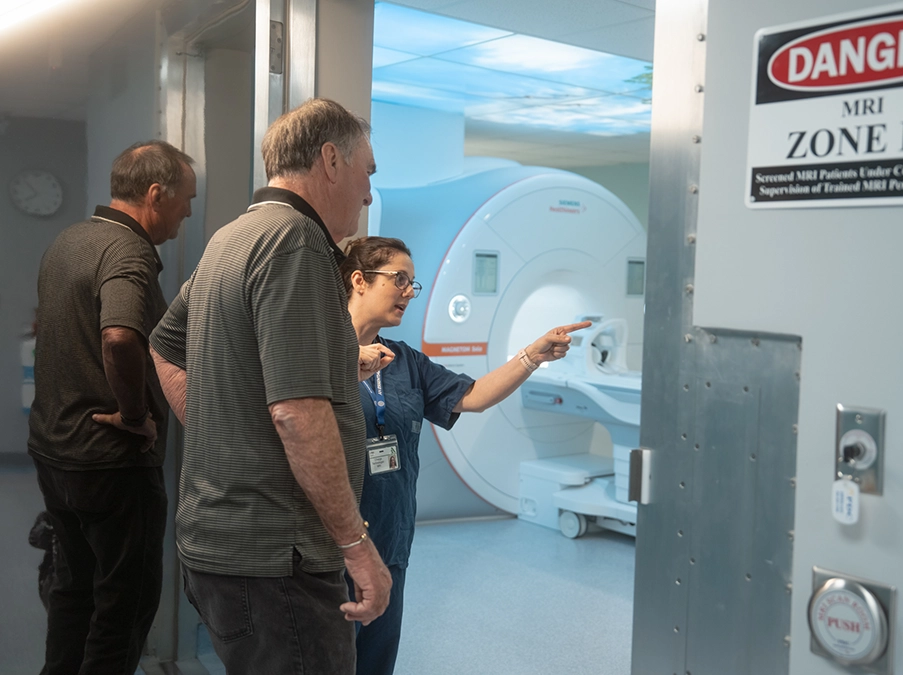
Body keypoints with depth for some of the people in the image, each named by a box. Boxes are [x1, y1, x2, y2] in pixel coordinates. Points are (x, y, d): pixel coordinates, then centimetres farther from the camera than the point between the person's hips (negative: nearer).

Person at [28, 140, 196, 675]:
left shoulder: (67, 241, 10)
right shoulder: (128, 252, -20)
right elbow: (119, 337, -39)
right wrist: (135, 415, -24)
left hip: (54, 449, 9)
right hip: (111, 462, -9)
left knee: (77, 582, 21)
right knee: (129, 596, 4)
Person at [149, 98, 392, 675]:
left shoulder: (230, 240, 14)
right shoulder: (295, 240, -17)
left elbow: (165, 350, 26)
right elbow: (297, 412, -25)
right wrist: (356, 544, -18)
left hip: (214, 540, 10)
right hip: (271, 559, -10)